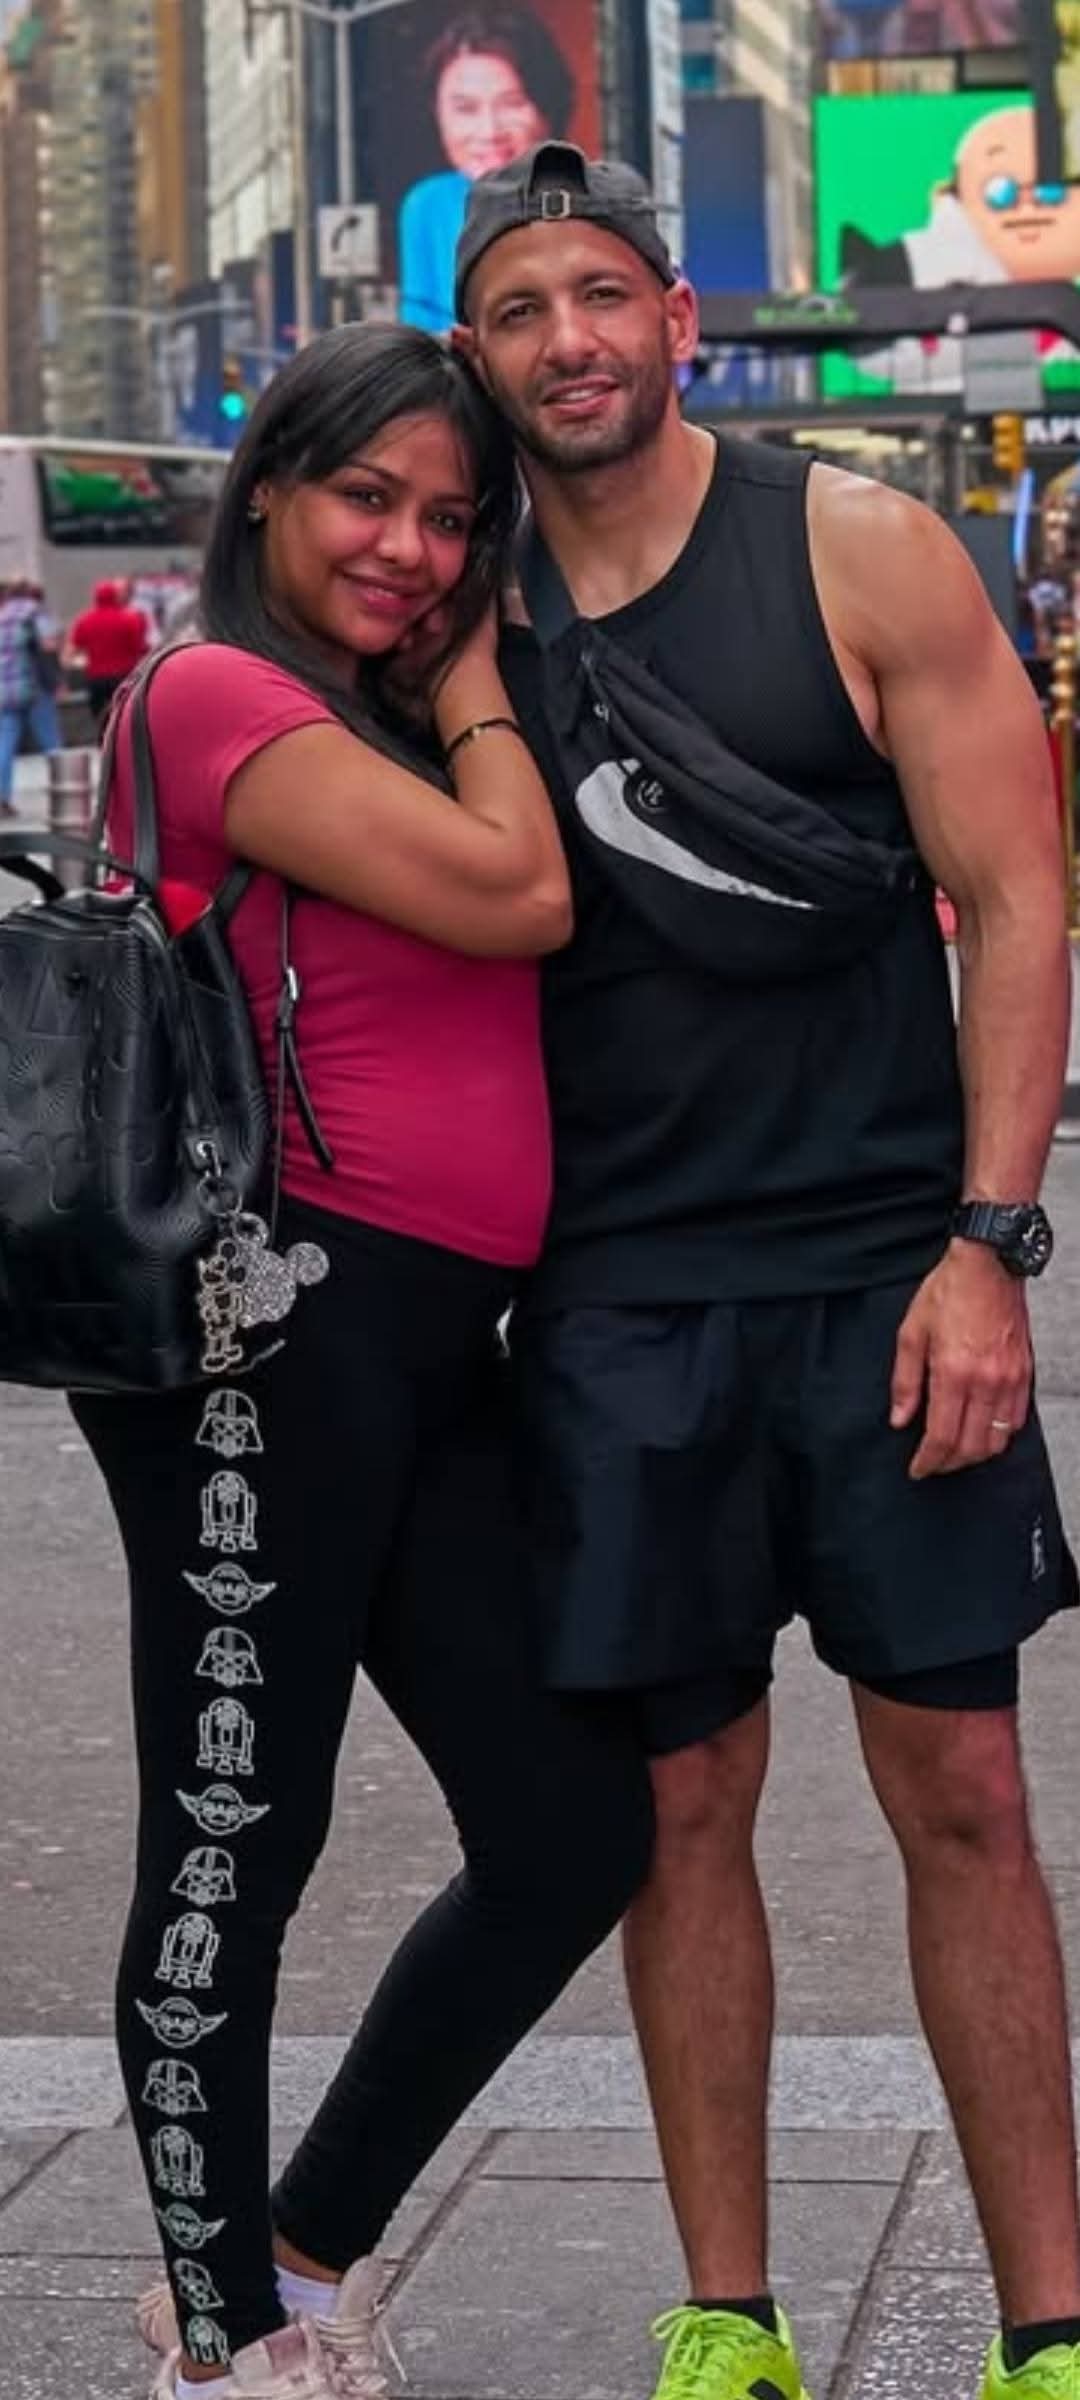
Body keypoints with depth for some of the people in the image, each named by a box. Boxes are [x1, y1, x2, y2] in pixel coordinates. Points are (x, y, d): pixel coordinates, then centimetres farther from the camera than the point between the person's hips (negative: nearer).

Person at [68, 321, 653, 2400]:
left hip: (432, 1351, 9)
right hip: (280, 1329, -9)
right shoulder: (221, 692, -6)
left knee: (579, 1831, 9)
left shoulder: (400, 732, 22)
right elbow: (515, 896, -12)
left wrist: (456, 678, 13)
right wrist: (477, 691, 1)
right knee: (235, 1848, 2)